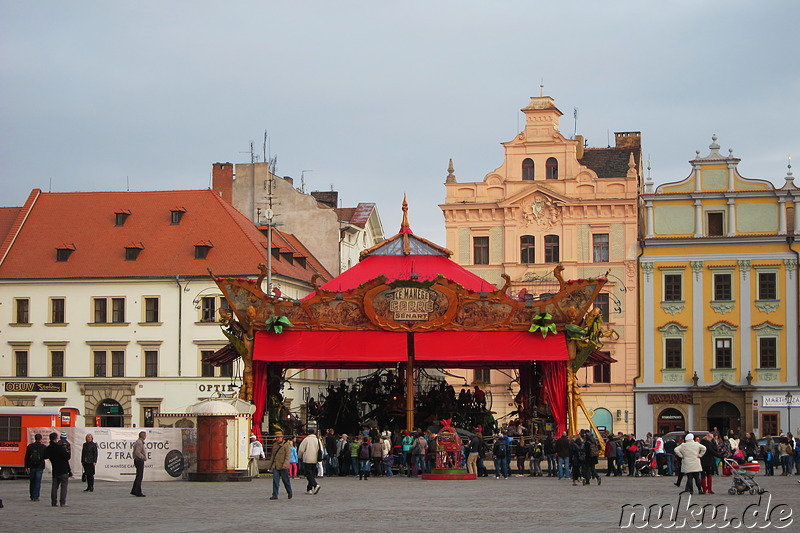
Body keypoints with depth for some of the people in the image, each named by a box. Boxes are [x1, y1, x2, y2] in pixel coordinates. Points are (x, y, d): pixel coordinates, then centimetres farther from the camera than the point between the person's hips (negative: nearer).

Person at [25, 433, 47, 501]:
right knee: (37, 482, 0)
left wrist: (26, 466, 6)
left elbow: (26, 457, 2)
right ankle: (35, 497, -5)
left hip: (32, 467, 2)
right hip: (39, 467, -2)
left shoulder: (30, 446, 0)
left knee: (32, 482, 13)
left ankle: (32, 497, 18)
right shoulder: (43, 447, -5)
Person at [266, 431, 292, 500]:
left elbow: (288, 456, -13)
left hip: (283, 466, -5)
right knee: (275, 480, -5)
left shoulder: (286, 445, -6)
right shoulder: (275, 445, 13)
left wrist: (285, 464, -24)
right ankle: (275, 495, -6)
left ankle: (289, 493, 25)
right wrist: (270, 465, 19)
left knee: (286, 480, 6)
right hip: (275, 466, 5)